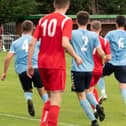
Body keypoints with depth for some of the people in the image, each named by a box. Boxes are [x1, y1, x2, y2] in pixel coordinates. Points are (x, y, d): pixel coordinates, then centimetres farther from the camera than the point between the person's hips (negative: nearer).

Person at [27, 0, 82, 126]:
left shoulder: (43, 20, 10)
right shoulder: (66, 20, -7)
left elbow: (32, 43, 5)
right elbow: (65, 44, -20)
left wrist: (29, 64, 9)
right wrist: (76, 57, -5)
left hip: (42, 64, 6)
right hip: (57, 64, -6)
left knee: (51, 97, 19)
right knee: (56, 100, -1)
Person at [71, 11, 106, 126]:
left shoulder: (72, 33, -7)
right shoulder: (93, 35, 0)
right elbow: (100, 52, -3)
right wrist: (104, 57, 18)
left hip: (77, 69, -4)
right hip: (89, 69, 4)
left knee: (81, 96, 4)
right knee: (87, 90, 26)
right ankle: (97, 106, -1)